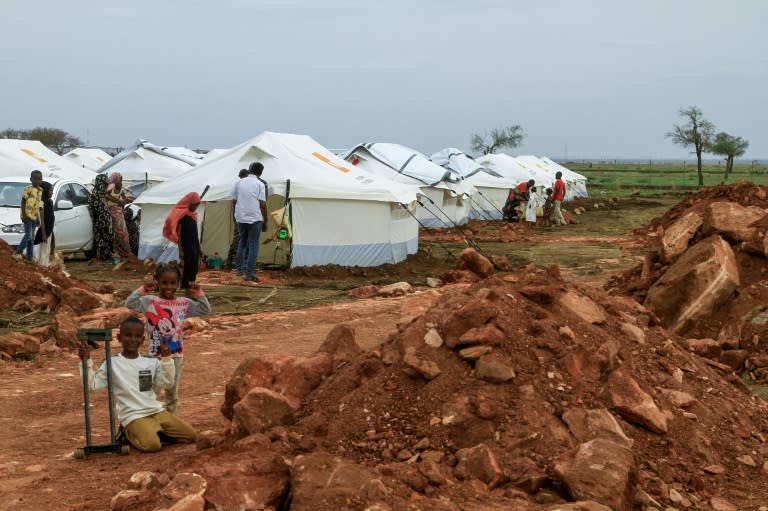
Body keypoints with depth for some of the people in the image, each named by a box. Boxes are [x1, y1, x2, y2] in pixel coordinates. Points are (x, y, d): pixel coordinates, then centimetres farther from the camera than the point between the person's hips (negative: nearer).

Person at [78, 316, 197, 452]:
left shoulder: (151, 362, 6)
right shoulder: (112, 363, -3)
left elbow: (167, 383, 0)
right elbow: (92, 384, -7)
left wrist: (166, 358, -9)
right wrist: (86, 360, -17)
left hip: (156, 411, 5)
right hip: (133, 416, -4)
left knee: (191, 436, -6)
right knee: (151, 444, -32)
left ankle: (156, 433, 10)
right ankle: (130, 434, 0)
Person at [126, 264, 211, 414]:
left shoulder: (184, 303, 1)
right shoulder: (150, 301, -8)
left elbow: (206, 310, -1)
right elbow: (129, 304, -20)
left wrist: (199, 293, -13)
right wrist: (143, 290, -31)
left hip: (176, 355, 3)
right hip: (155, 355, -3)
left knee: (172, 393, 16)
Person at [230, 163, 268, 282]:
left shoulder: (239, 183, 4)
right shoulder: (259, 184, -5)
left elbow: (234, 200, 7)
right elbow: (263, 204, -8)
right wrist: (265, 221, -1)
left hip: (240, 218, 4)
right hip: (255, 218, -4)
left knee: (242, 241, 22)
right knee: (253, 244, 2)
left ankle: (240, 269, 24)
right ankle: (249, 274, -1)